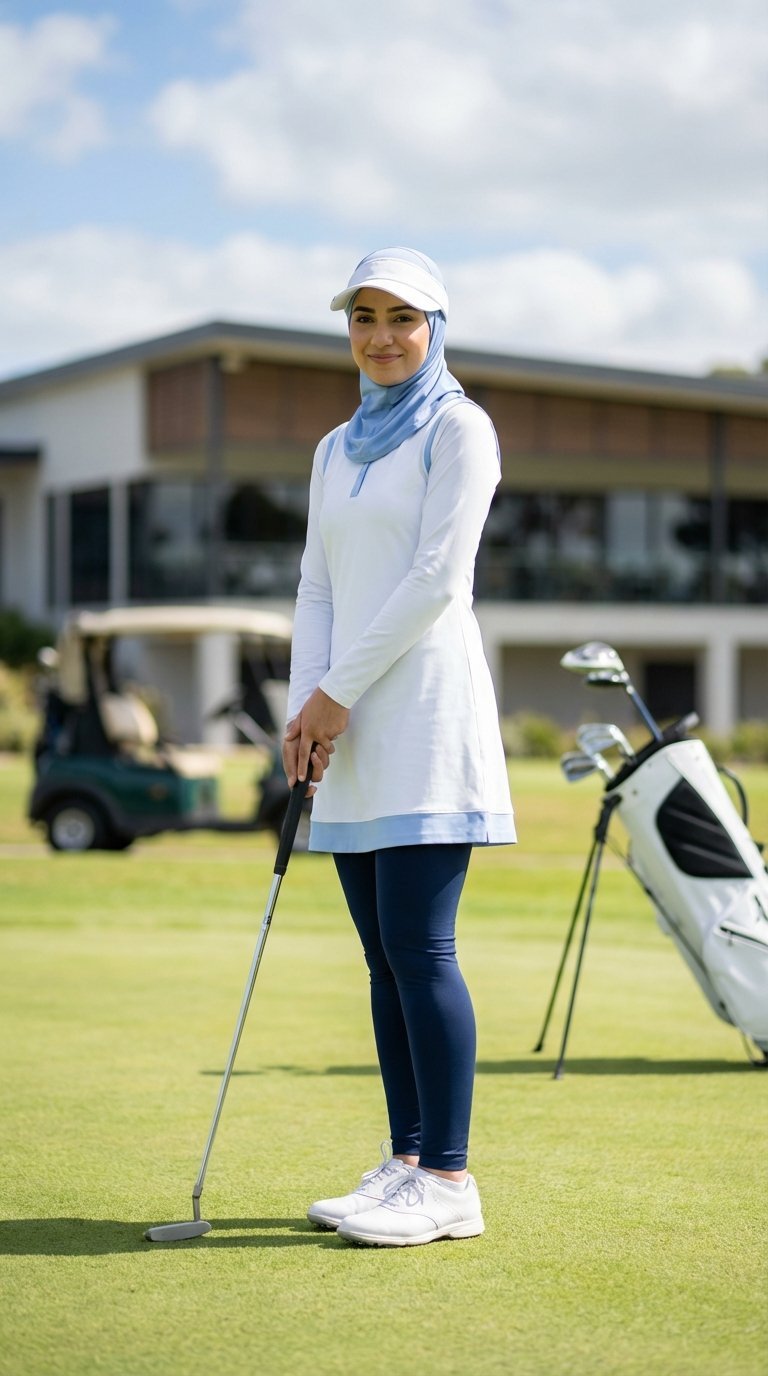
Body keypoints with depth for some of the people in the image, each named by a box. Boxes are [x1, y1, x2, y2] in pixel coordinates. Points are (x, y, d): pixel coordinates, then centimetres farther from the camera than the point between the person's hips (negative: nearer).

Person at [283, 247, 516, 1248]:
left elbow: (438, 576, -10)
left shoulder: (457, 428, -1)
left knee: (419, 944, -11)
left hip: (424, 705, -7)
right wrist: (306, 706, 1)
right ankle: (406, 1165, 12)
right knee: (385, 954, 7)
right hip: (351, 726, 7)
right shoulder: (337, 449, 20)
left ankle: (449, 1182, -7)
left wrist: (339, 691, -10)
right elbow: (317, 589, 16)